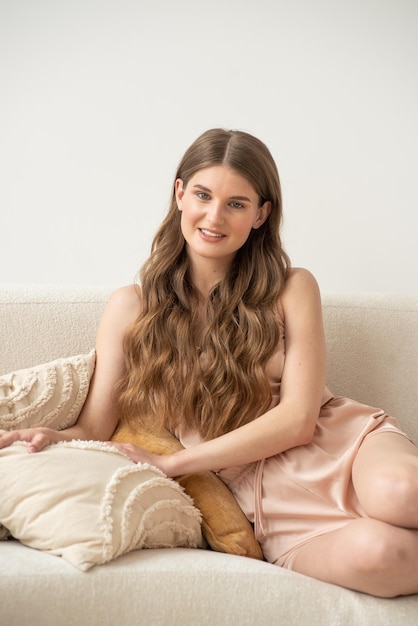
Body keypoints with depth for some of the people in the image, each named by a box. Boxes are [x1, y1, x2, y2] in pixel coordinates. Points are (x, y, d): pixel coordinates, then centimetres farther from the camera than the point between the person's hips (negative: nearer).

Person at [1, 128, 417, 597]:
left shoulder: (291, 289, 3)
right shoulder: (131, 308, 6)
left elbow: (298, 418, -6)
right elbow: (93, 429, 4)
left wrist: (171, 463, -13)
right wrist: (53, 437, -21)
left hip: (341, 443, 1)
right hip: (269, 499, 0)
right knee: (373, 550, -33)